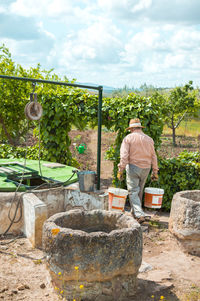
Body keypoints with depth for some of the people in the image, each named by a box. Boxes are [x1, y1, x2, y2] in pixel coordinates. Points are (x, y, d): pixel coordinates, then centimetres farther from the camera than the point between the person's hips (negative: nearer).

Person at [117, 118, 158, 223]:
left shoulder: (128, 138, -4)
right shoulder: (149, 139, 9)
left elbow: (124, 155, -12)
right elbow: (153, 157, 10)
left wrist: (120, 170, -10)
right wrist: (155, 171, 16)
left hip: (133, 166, -4)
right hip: (146, 168, 4)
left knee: (133, 192, -2)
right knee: (139, 191, 15)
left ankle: (140, 214, -14)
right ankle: (134, 212, 25)